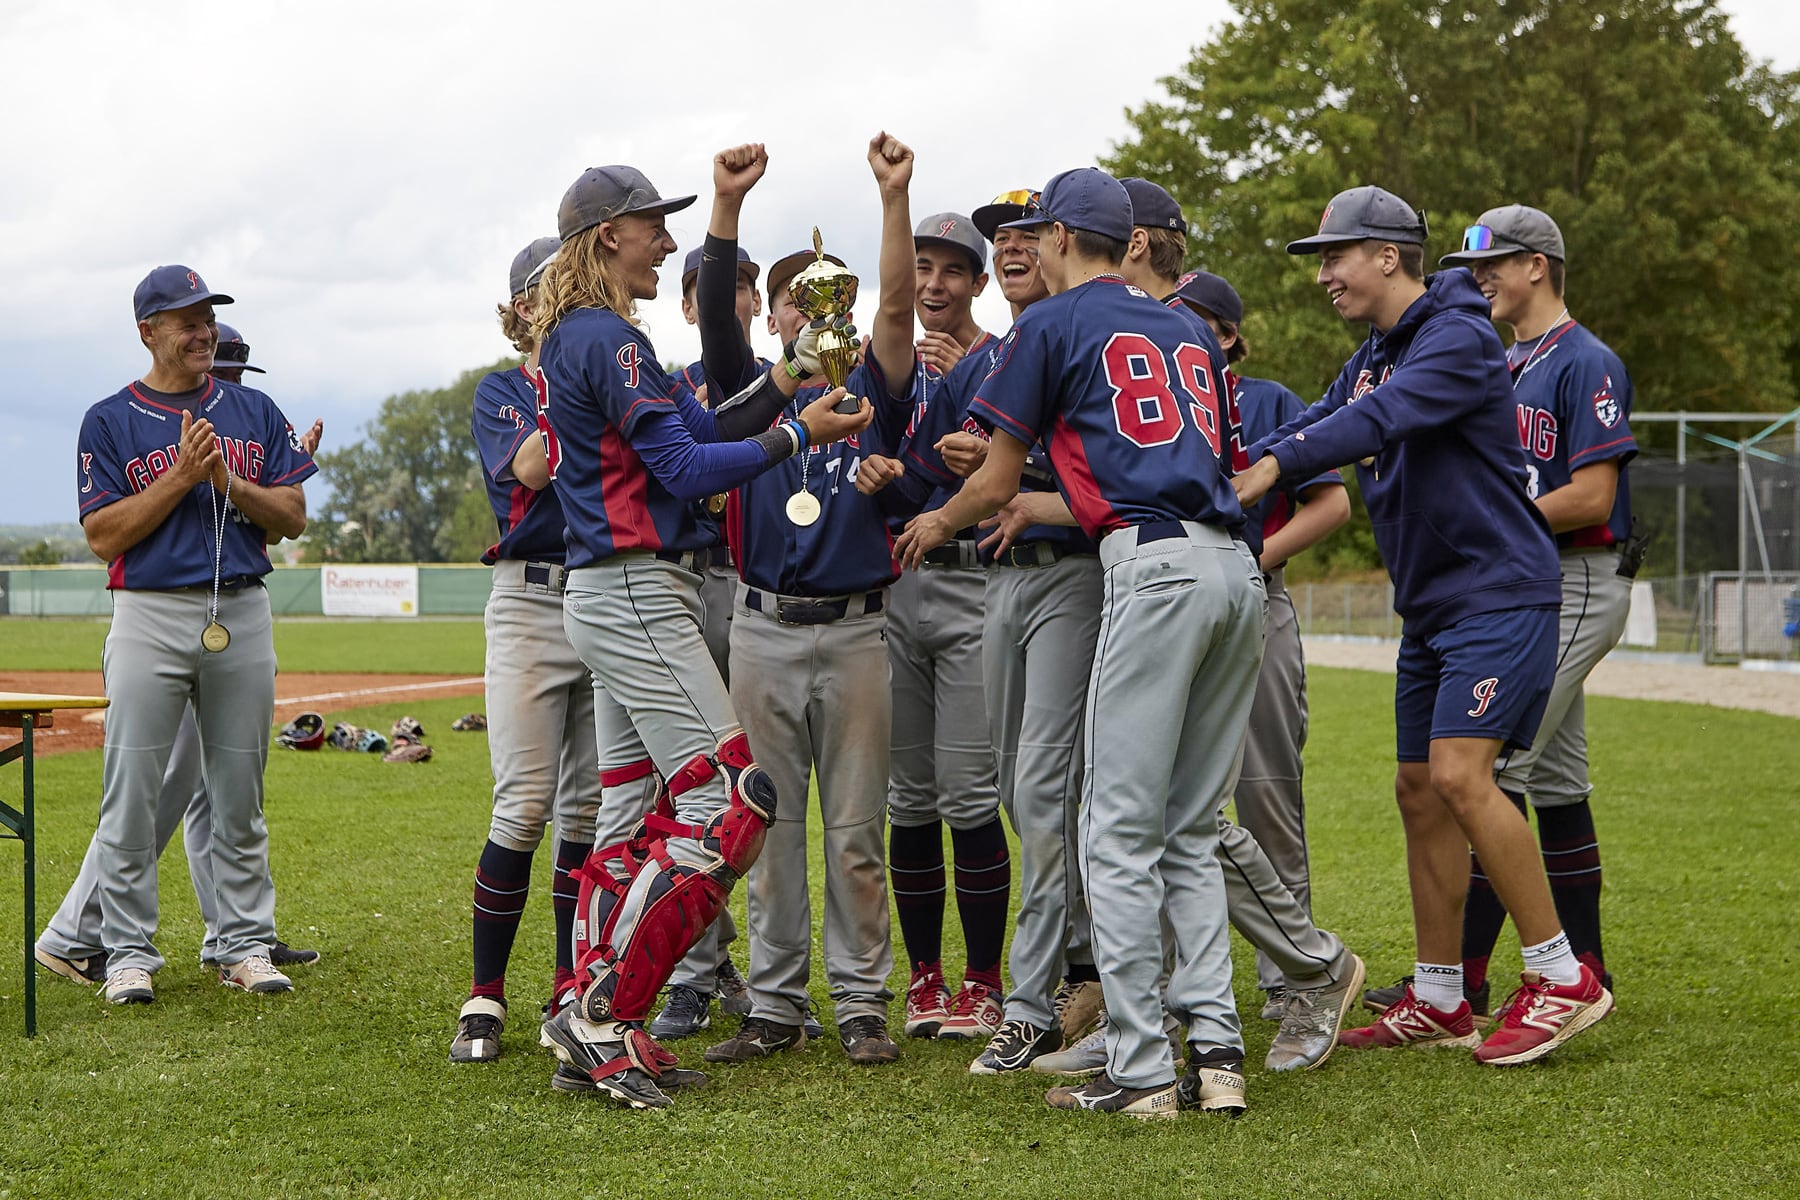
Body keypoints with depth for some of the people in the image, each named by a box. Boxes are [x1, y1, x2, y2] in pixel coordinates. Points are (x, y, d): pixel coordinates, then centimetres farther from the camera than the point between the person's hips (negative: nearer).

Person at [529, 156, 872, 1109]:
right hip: (635, 594, -11)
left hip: (608, 595, 11)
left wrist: (788, 377, 11)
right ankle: (603, 1016, -9)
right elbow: (687, 469, -17)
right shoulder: (609, 339, -13)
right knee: (730, 802, -11)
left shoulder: (574, 338, 18)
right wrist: (798, 434, -9)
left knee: (636, 817, 11)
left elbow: (696, 431, 17)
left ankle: (590, 1033, 12)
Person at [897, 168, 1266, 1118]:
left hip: (1156, 569, -7)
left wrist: (933, 526, 30)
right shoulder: (1181, 331, 25)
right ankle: (1215, 1050, 3)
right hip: (1235, 567, 7)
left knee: (1120, 832, -4)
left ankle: (1139, 1072, -6)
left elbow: (995, 482, 10)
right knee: (1192, 833, 11)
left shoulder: (1052, 323, 7)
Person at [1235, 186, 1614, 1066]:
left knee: (1458, 773, -20)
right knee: (1420, 791, 8)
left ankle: (1561, 977, -11)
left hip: (1502, 596, -10)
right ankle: (1438, 1002, 16)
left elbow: (1381, 418, -29)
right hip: (1431, 605, 10)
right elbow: (1315, 428, 11)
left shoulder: (1458, 337, -14)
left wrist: (1276, 463, -38)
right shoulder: (1374, 355, 15)